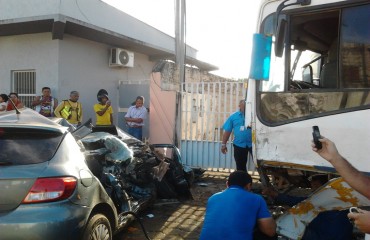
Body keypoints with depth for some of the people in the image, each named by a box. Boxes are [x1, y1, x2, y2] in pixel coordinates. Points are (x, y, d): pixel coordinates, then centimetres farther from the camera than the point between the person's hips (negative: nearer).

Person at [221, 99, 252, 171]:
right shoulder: (233, 116, 4)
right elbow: (227, 131, 5)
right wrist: (223, 144, 2)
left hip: (253, 144, -1)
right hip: (239, 145, 2)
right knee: (240, 167, 12)